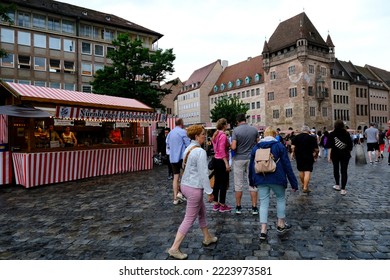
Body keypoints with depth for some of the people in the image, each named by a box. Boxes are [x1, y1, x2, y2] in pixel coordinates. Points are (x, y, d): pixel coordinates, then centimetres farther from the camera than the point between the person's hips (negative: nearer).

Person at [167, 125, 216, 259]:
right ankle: (174, 248, 10)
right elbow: (203, 174, -20)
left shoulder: (188, 149, 6)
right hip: (194, 188, -9)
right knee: (189, 219, 3)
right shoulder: (200, 152, -21)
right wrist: (209, 192, -12)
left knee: (202, 212, 24)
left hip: (186, 185, 9)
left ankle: (207, 238, 41)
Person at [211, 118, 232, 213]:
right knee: (224, 183, 0)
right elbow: (222, 150, -22)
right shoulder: (223, 135, -16)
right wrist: (227, 164, -22)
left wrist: (228, 145, 13)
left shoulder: (215, 135, 10)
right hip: (222, 161, -9)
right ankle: (222, 205, 8)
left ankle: (216, 204, 20)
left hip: (216, 160, 9)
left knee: (217, 182, 13)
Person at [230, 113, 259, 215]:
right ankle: (254, 207, 11)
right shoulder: (254, 129, 0)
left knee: (238, 184, 7)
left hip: (239, 159, -2)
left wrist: (230, 145, 6)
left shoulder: (236, 130, -10)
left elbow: (233, 147, -16)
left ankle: (238, 207, 15)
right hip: (251, 158, 2)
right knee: (252, 183, 7)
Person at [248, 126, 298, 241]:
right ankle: (281, 224, 27)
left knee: (263, 202, 7)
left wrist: (251, 181, 24)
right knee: (281, 198, 19)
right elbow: (287, 165, -4)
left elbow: (251, 165, 12)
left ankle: (263, 230, 3)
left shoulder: (256, 147, 7)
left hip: (260, 179, 2)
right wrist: (294, 183, 0)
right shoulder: (279, 146, -2)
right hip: (276, 179, -2)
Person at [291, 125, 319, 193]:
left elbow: (292, 147, -4)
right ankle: (305, 188, -10)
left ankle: (303, 184, 33)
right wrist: (316, 154, 14)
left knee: (301, 171, 18)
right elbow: (316, 149, -3)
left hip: (299, 156, 3)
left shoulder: (296, 137, 1)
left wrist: (293, 153, 11)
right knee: (307, 171, -4)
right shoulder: (312, 138, -4)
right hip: (308, 157, -3)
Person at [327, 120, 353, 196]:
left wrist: (329, 156, -8)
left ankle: (337, 185, 26)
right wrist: (349, 152, 14)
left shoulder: (332, 134, -7)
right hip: (345, 155, 1)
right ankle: (343, 189, -2)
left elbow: (330, 146, -10)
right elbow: (350, 145, 1)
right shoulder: (347, 134, -1)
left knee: (336, 169, 18)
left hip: (335, 155, 0)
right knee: (344, 171, 1)